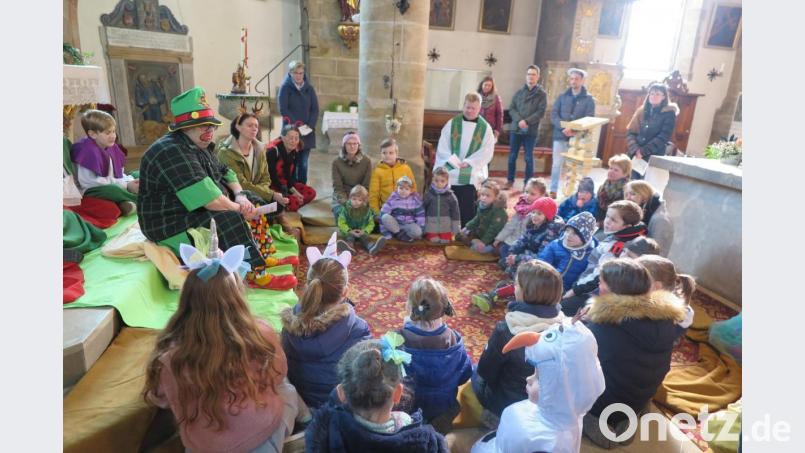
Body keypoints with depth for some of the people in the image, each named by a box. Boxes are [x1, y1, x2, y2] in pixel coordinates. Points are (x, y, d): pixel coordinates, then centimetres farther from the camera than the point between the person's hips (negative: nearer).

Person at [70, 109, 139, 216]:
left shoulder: (111, 148, 8)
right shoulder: (89, 151, -18)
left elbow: (118, 174, 12)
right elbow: (92, 182, -24)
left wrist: (130, 181, -11)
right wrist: (126, 185, -24)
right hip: (91, 192, -9)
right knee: (111, 190, -39)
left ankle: (126, 202, -21)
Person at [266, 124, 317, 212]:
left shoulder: (295, 152, 2)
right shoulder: (272, 150, -18)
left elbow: (291, 175, 4)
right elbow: (271, 176, -20)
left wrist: (294, 191, -16)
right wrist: (291, 193, -21)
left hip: (286, 184, 8)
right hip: (270, 186, -8)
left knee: (311, 192, -8)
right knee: (292, 202, -30)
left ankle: (286, 208, -13)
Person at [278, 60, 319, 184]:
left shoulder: (309, 88, 11)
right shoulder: (285, 87, 1)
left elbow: (315, 109, 7)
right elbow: (283, 110, -6)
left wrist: (309, 126, -8)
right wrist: (298, 125, -13)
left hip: (307, 132, 3)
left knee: (303, 164, 3)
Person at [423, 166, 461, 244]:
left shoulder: (450, 196, -3)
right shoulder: (428, 194, -2)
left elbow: (455, 212, 2)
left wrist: (455, 231, -1)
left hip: (445, 225, 0)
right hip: (431, 224, 0)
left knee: (445, 241, -8)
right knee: (434, 240, -12)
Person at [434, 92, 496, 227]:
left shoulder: (485, 127, 4)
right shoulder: (452, 123, 6)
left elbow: (487, 151, -3)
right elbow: (442, 146, 2)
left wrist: (468, 162, -14)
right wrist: (452, 161, -13)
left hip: (471, 174, -1)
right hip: (450, 171, 1)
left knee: (467, 208, -6)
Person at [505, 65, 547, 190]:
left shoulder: (542, 94, 1)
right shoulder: (519, 92, 9)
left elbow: (541, 112, -7)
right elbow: (511, 109, 3)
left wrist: (527, 121, -18)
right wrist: (519, 120, -14)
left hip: (531, 131, -2)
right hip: (516, 129, 3)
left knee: (528, 158, 3)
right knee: (512, 156, 7)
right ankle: (510, 180, 19)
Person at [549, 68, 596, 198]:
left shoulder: (588, 99, 5)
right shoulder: (562, 97, 10)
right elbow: (554, 115, 0)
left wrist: (575, 130, -20)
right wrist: (563, 128, -17)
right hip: (560, 136, 1)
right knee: (557, 164, 1)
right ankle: (553, 191, 9)